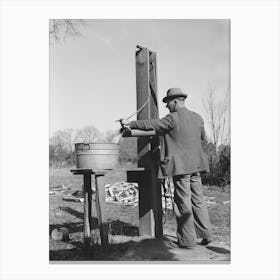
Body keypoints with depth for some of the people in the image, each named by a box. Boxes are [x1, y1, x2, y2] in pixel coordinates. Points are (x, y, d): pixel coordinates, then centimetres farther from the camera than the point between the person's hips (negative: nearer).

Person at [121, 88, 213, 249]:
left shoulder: (174, 118, -12)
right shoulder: (198, 118, 10)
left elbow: (151, 124, -11)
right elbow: (203, 138, 23)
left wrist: (130, 124, -1)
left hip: (181, 167, -7)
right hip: (196, 165, 7)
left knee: (183, 203, 1)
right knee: (198, 200, 15)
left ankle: (188, 240, 10)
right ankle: (206, 235, 20)